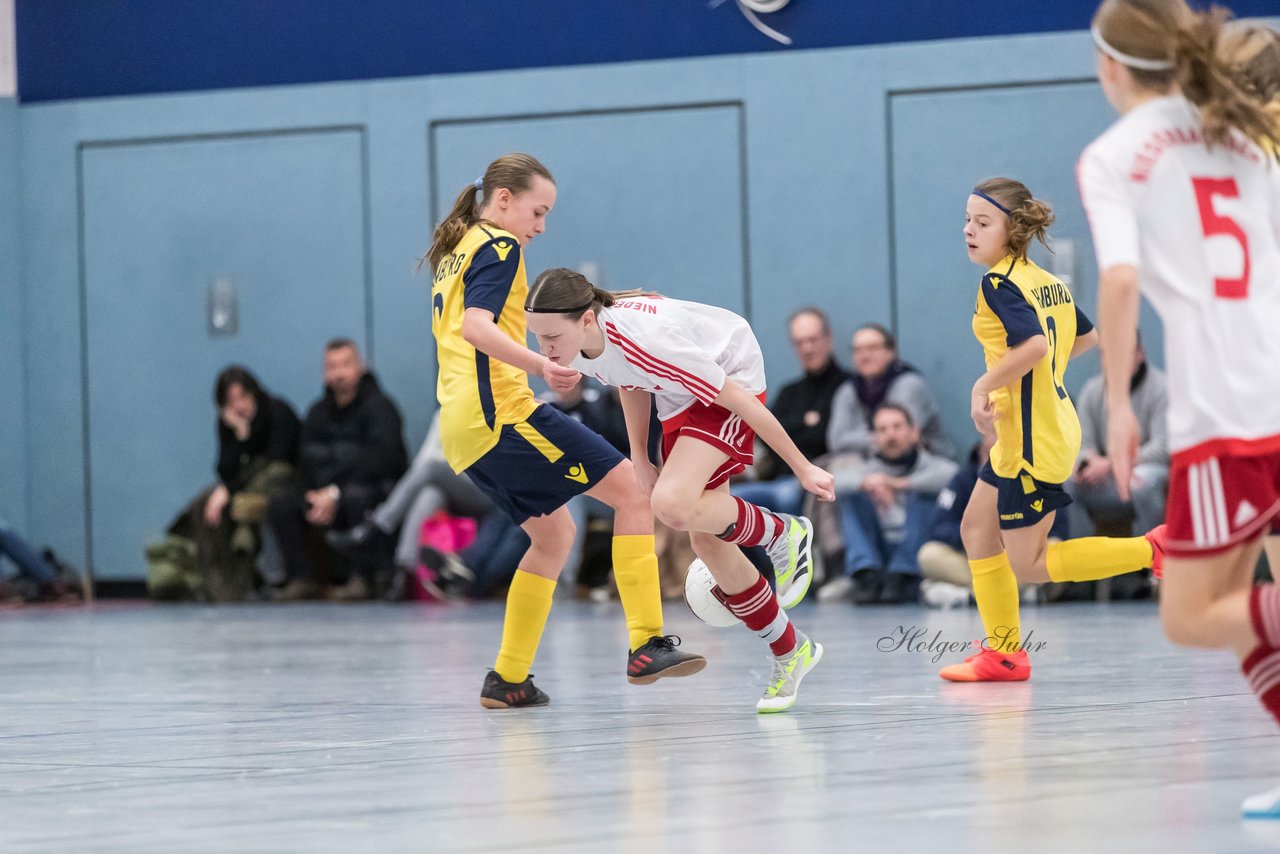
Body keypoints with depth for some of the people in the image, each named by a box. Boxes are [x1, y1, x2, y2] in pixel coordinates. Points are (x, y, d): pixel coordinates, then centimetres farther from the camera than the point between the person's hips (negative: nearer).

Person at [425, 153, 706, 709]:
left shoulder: (454, 253, 22)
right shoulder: (499, 247, -5)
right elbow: (476, 327, -21)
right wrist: (539, 366, -36)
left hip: (462, 428, 10)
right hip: (502, 411, -10)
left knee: (553, 536, 21)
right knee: (631, 491, -8)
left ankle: (508, 679, 16)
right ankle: (647, 645, -17)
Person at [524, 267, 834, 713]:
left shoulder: (645, 339, -38)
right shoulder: (579, 348, -16)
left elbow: (736, 397, -28)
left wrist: (802, 468, -20)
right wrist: (640, 459, 5)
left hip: (732, 381, -8)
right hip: (678, 400, 8)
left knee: (674, 505, -30)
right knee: (707, 539, 4)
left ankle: (784, 534, -2)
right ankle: (791, 652, 19)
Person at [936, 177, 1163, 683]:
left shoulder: (999, 285, -17)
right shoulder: (1045, 280, 11)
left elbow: (1034, 344, -33)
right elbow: (1086, 336, 23)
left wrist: (985, 386, -22)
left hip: (1032, 445, -10)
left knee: (1028, 566, -2)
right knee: (977, 529, 18)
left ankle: (1154, 550, -7)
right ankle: (1003, 653, 23)